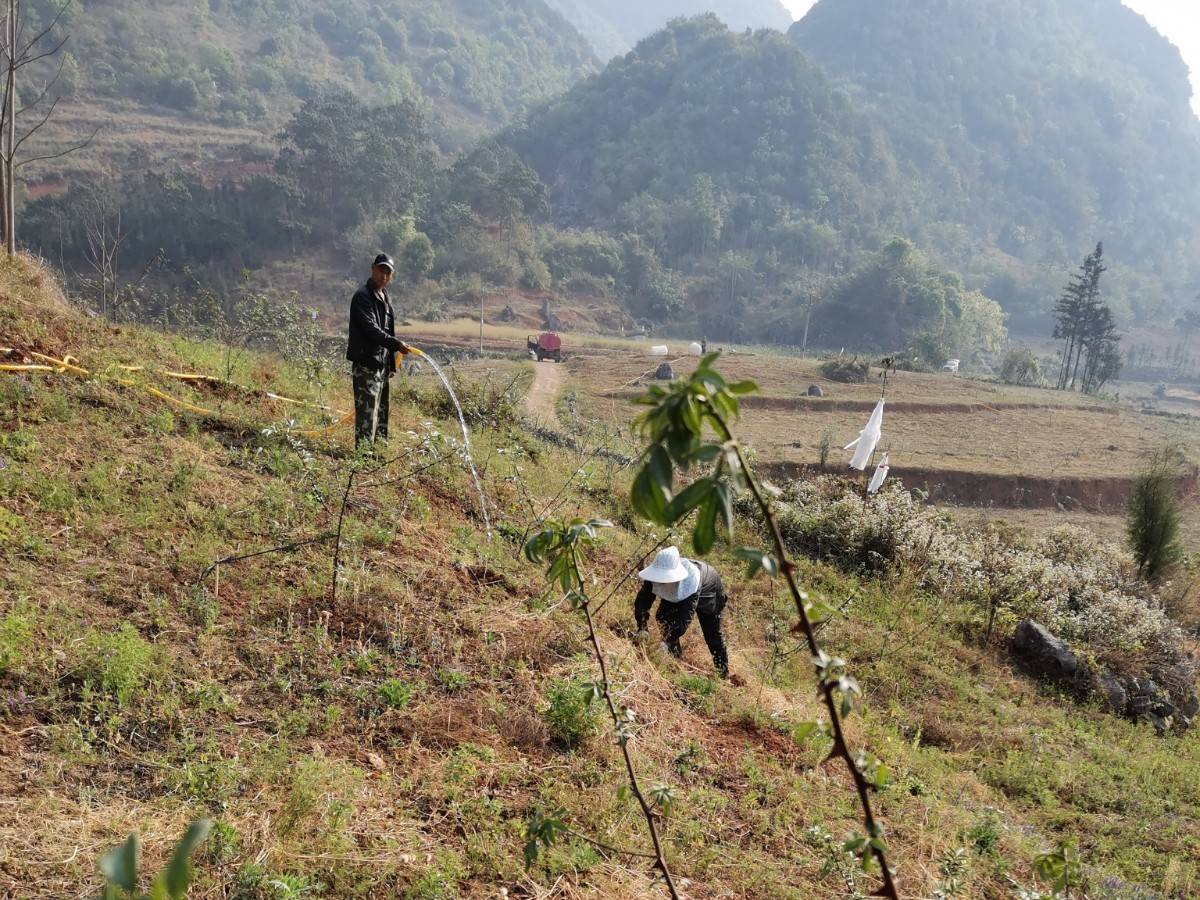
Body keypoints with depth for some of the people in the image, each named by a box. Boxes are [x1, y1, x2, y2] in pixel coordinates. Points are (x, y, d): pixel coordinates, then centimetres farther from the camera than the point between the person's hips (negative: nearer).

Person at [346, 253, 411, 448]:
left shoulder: (385, 298, 19)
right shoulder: (363, 296, -10)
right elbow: (371, 329, -21)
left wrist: (391, 364, 20)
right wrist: (397, 344, -27)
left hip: (381, 364, 9)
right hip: (365, 363, -9)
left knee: (381, 411, 14)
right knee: (367, 411, -12)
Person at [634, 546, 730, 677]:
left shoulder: (691, 579, -50)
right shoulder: (655, 575, -36)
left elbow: (685, 617, -52)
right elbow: (642, 601, -36)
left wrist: (666, 642, -60)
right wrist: (642, 628, -52)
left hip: (709, 593, -4)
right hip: (678, 593, 4)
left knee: (712, 634, 3)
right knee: (662, 616, -17)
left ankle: (724, 672, 24)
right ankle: (676, 657, -2)